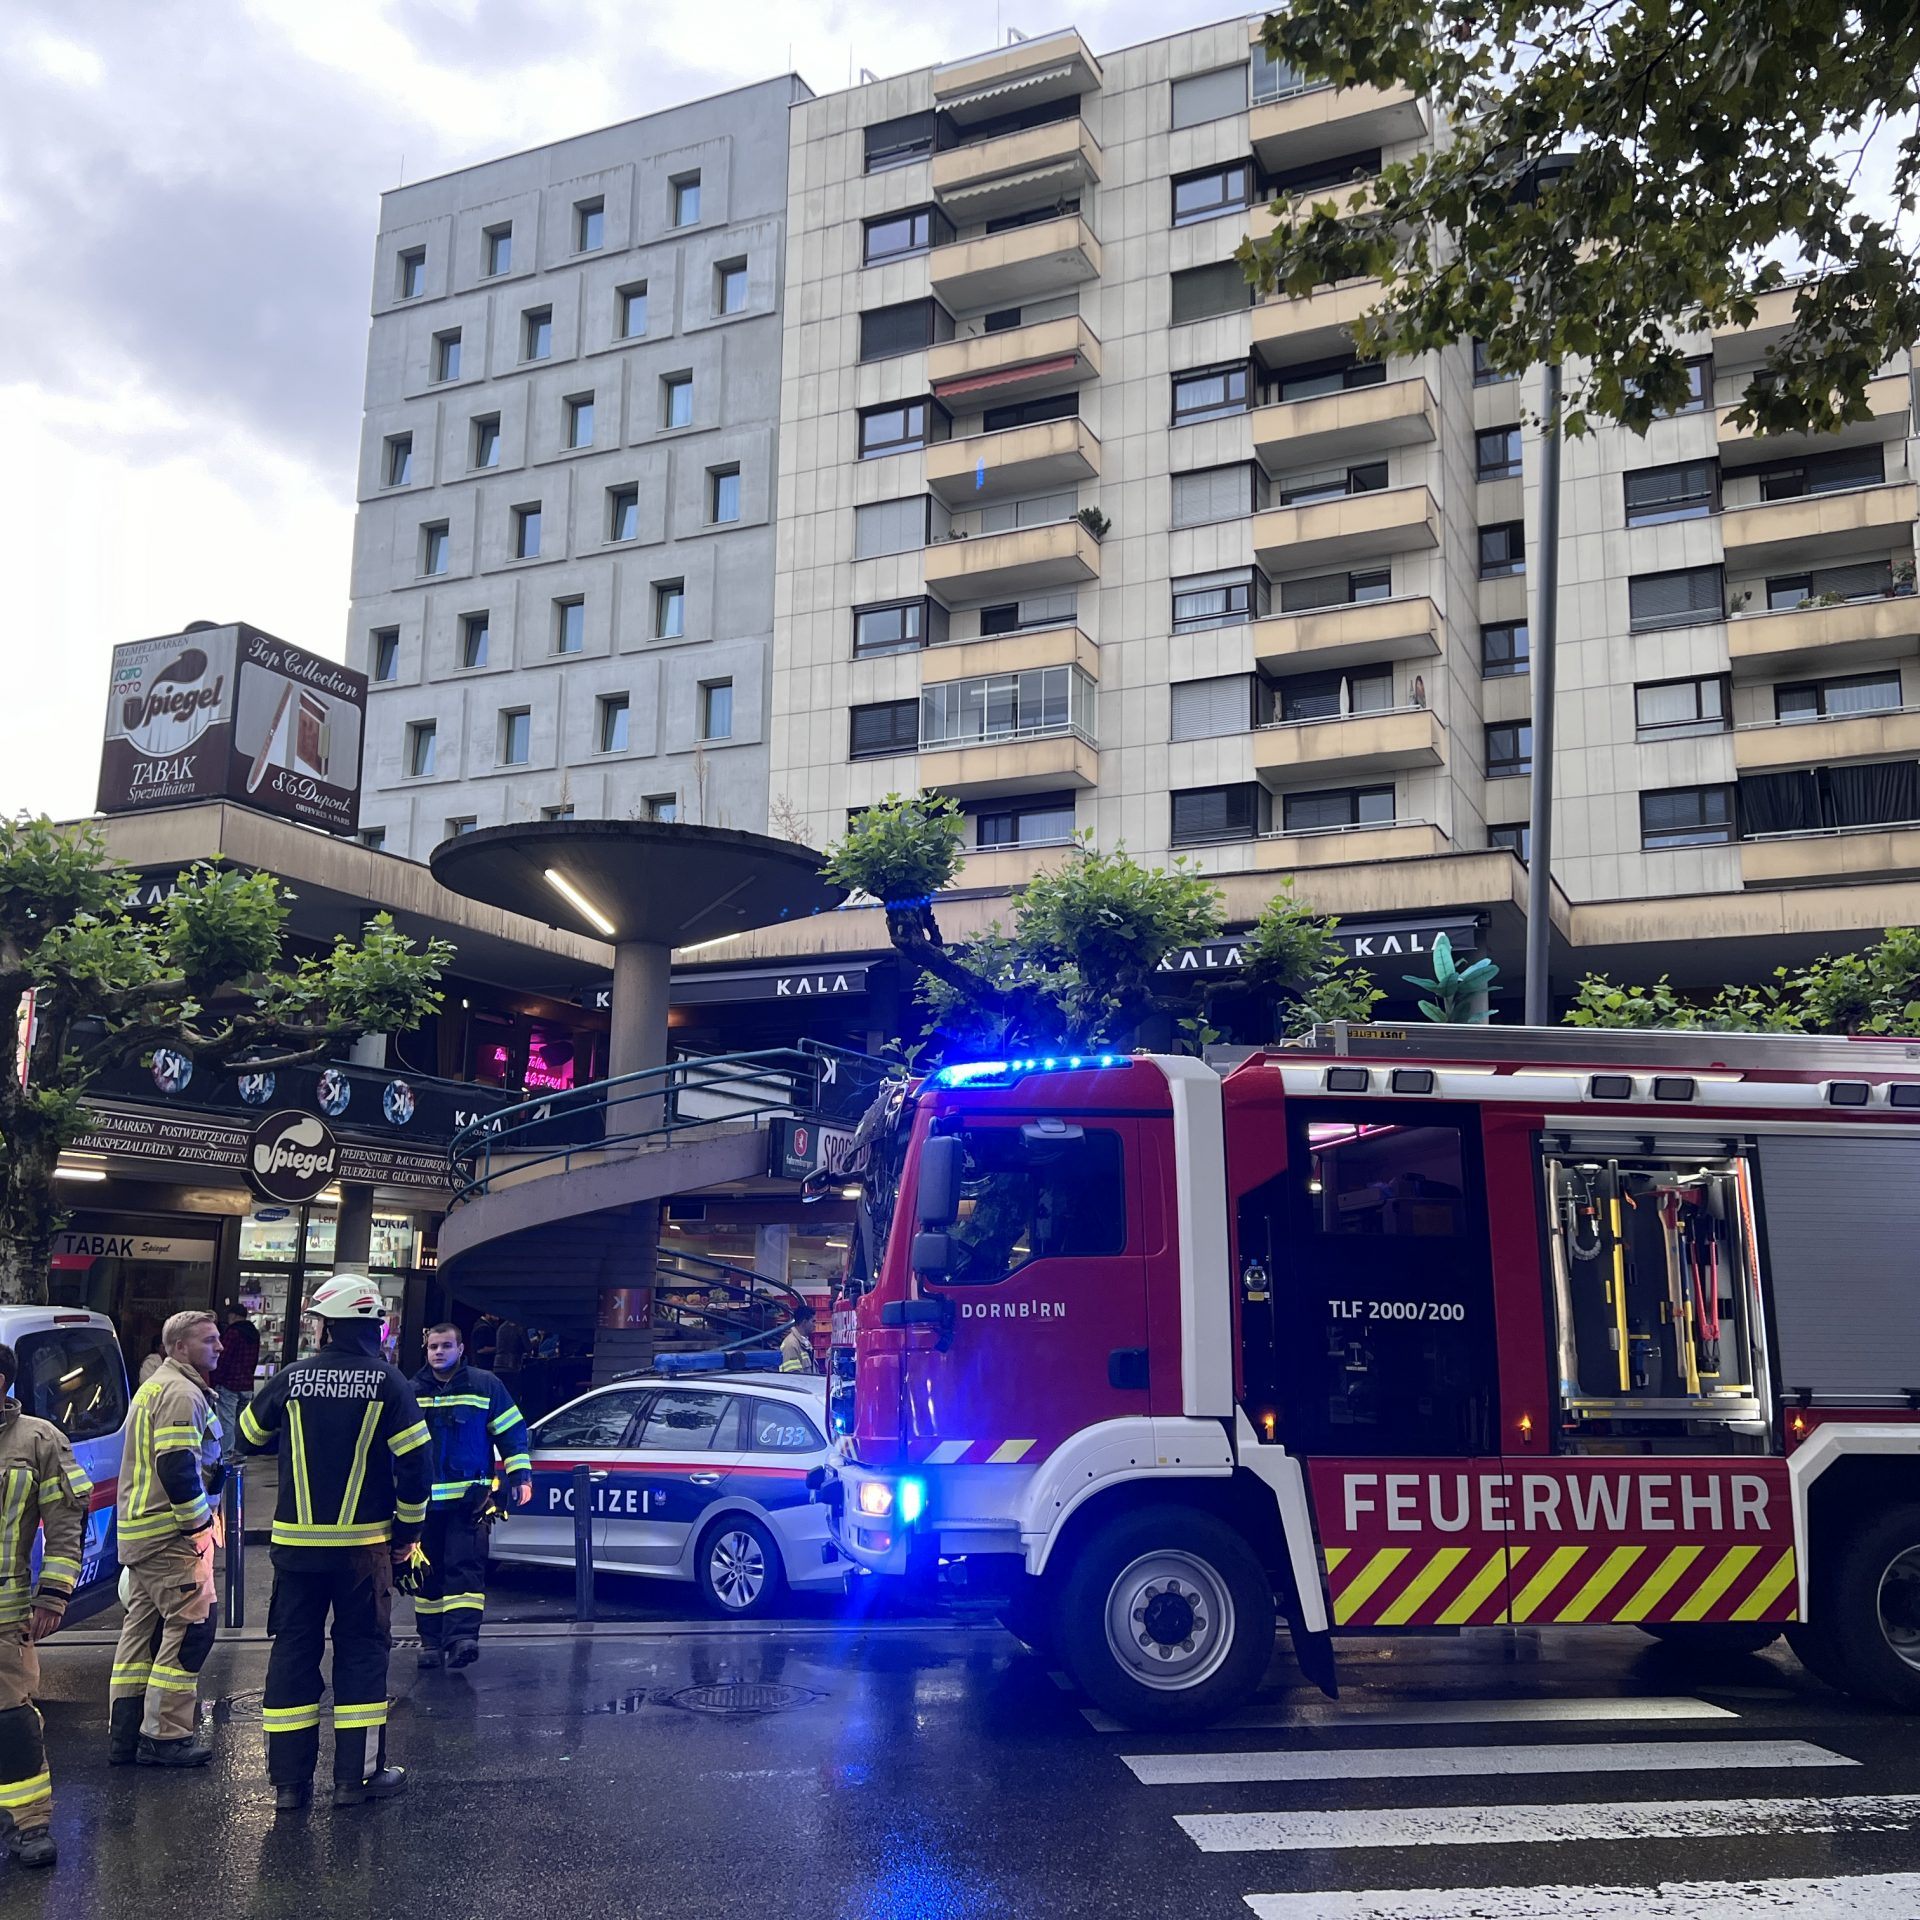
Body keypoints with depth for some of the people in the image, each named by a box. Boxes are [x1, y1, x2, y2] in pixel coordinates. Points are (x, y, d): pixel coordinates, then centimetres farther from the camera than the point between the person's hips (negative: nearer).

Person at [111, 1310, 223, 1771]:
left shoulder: (156, 1387, 20)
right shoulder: (182, 1393, -15)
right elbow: (177, 1466, -22)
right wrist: (198, 1521, -14)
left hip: (139, 1529, 11)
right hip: (170, 1531, -11)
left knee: (143, 1626, 14)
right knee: (191, 1625, -7)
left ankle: (125, 1733, 18)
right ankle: (165, 1736, -5)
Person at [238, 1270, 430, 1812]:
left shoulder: (291, 1378, -1)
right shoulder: (387, 1383, -7)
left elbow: (249, 1435, 16)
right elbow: (413, 1463, -9)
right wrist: (407, 1532, 3)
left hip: (296, 1542, 2)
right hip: (363, 1544, -2)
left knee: (293, 1651, 10)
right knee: (361, 1651, 8)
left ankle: (289, 1780, 13)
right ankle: (356, 1775, 10)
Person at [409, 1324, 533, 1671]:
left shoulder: (485, 1385, 1)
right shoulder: (412, 1392, 10)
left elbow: (512, 1431, 3)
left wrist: (521, 1476, -3)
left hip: (468, 1496, -4)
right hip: (423, 1499, 4)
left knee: (464, 1566, -13)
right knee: (428, 1572, 9)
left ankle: (462, 1636, -19)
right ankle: (431, 1640, 18)